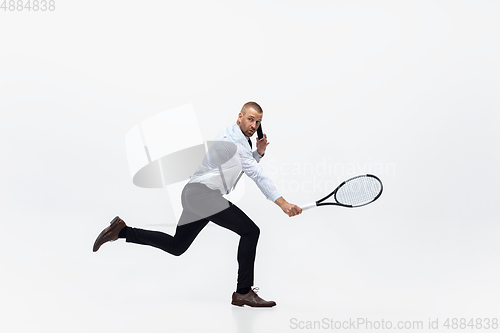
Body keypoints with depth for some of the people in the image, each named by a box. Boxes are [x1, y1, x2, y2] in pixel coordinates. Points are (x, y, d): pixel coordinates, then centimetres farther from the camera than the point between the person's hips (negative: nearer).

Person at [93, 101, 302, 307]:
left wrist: (259, 152, 7)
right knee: (250, 231, -12)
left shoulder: (239, 138, 16)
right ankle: (244, 292, -7)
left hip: (195, 195, 10)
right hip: (204, 192, -10)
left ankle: (120, 230, 21)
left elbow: (247, 166, 26)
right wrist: (283, 203, -27)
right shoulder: (232, 140, -16)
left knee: (176, 246, 19)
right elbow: (257, 175, -23)